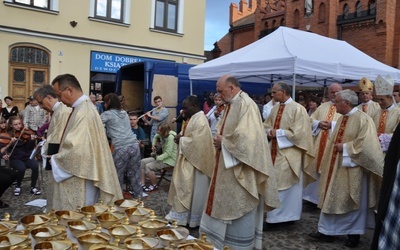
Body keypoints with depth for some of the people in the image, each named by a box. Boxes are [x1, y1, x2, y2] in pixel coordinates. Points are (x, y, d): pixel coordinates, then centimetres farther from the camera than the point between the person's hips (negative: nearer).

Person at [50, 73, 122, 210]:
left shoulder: (83, 112, -22)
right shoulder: (83, 107, 11)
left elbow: (76, 149, -27)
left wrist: (55, 159, -11)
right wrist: (58, 157, 10)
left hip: (81, 178, -10)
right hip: (80, 175, 10)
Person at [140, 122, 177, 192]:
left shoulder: (170, 137, -25)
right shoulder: (162, 134, 1)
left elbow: (168, 153, -29)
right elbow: (156, 136, 27)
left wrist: (157, 158, -33)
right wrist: (154, 145, 15)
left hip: (170, 160, -10)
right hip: (164, 157, 10)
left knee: (148, 166, -21)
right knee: (143, 162, -1)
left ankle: (154, 185, 0)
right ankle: (142, 184, -4)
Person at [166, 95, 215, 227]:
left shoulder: (200, 121, -20)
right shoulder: (193, 118, 11)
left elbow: (195, 142, -27)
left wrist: (181, 140, -13)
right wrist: (180, 136, -3)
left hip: (194, 162, -10)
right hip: (188, 160, 10)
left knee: (191, 190, 0)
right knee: (185, 189, 15)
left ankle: (192, 218, 11)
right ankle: (183, 215, 25)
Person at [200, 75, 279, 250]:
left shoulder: (246, 104, -18)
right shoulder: (231, 105, 12)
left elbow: (245, 135, -28)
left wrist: (223, 141, -16)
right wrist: (219, 138, -2)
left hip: (240, 168, -10)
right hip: (227, 166, 10)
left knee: (239, 208, 3)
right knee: (224, 205, 17)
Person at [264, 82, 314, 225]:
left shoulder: (298, 109, -11)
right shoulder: (275, 109, 11)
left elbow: (298, 133, -16)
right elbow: (266, 125, 17)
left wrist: (278, 133, -14)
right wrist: (270, 132, -6)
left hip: (289, 154, -7)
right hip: (274, 151, 7)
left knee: (287, 185, 3)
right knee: (273, 184, 11)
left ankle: (287, 215, 17)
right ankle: (275, 215, 22)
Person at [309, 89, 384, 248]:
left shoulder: (363, 119, -14)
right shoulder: (341, 119, 11)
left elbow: (365, 144, -21)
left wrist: (345, 147, -16)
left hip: (352, 169, -8)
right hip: (336, 166, 8)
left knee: (353, 202, 6)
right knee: (331, 198, 9)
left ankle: (354, 234, 22)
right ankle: (327, 231, 18)